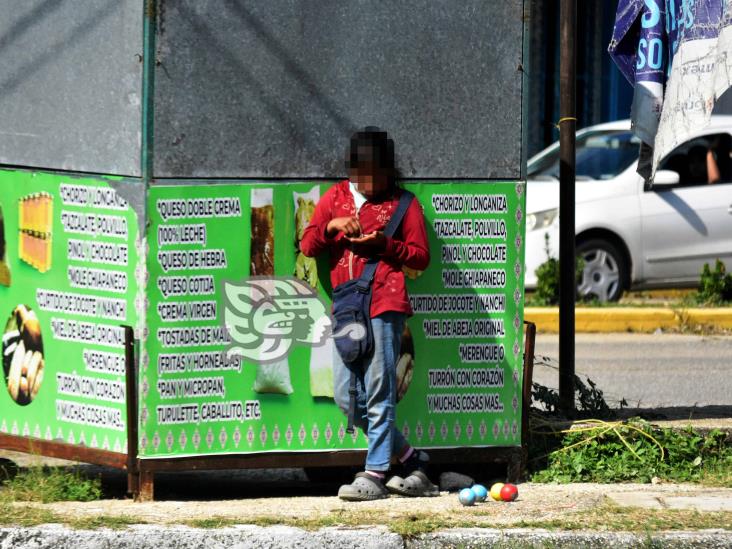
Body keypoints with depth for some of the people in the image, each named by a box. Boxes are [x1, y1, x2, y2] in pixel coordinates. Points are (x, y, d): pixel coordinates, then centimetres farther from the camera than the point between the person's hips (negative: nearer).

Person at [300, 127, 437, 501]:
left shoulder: (402, 204, 6)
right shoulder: (336, 197, 16)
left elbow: (421, 257, 4)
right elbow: (307, 246, 13)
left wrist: (384, 244, -11)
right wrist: (331, 226, -6)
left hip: (385, 304, -5)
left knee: (379, 393, -8)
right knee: (348, 398, 4)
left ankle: (374, 475, -5)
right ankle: (413, 462, 14)